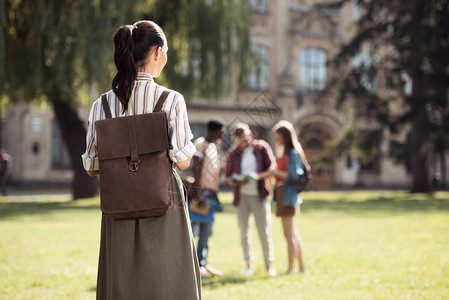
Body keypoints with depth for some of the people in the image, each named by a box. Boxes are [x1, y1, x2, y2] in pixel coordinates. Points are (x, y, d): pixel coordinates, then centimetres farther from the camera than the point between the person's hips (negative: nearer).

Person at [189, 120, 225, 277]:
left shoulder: (213, 146, 19)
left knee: (206, 233, 10)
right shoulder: (200, 144, -7)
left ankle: (203, 264, 14)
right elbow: (196, 168, -15)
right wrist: (199, 192, -22)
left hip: (211, 193, 9)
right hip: (201, 192, -9)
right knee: (193, 229, -7)